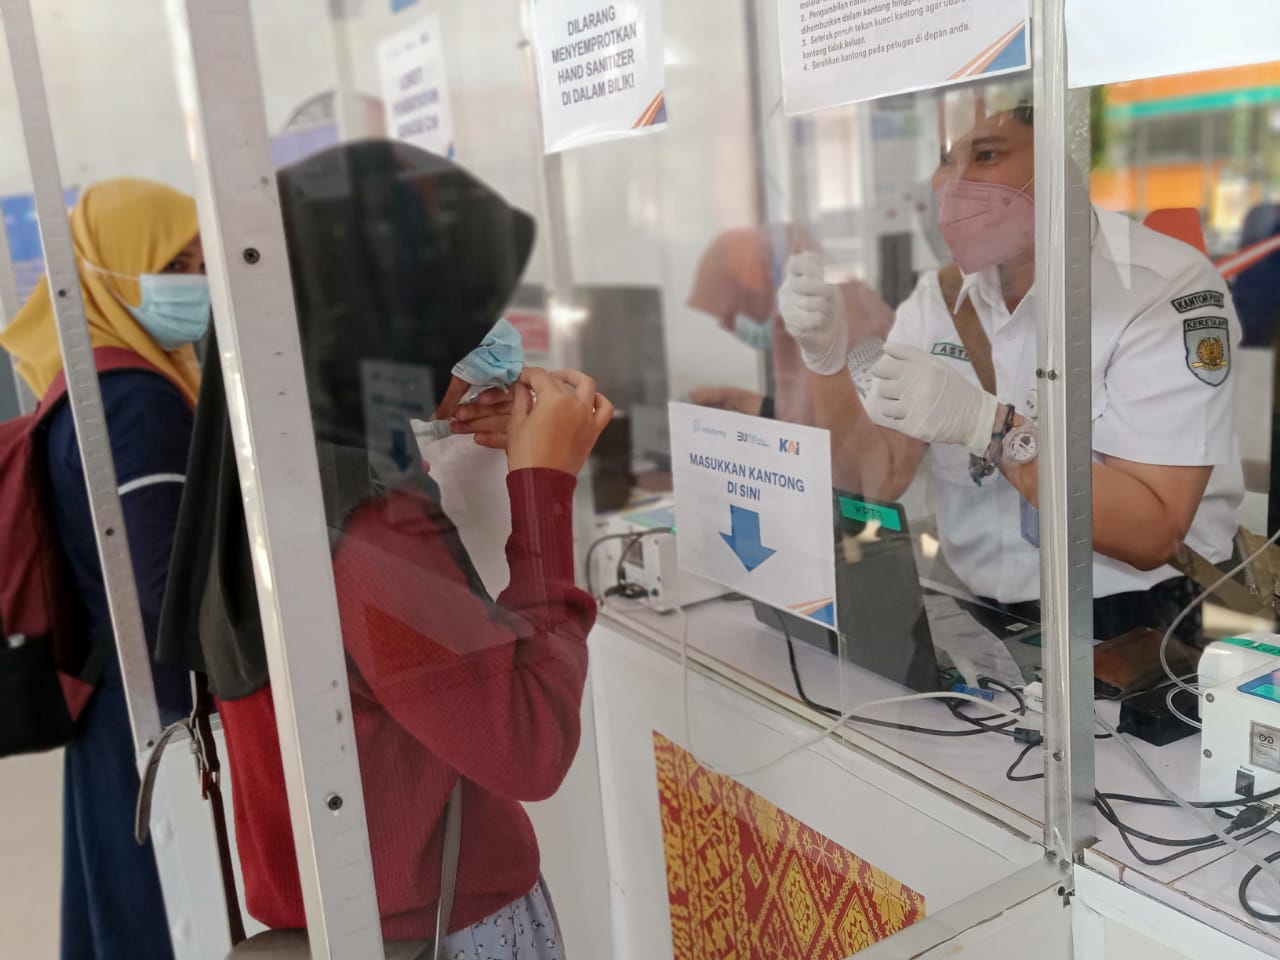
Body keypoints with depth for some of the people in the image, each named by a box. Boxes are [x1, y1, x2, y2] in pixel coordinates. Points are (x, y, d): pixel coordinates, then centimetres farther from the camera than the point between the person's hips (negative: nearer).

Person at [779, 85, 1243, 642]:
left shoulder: (1167, 289, -14)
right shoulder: (937, 298, 4)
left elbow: (1151, 535, -20)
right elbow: (878, 480, -1)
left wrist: (986, 425, -28)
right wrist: (824, 360, -15)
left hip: (1132, 629, -5)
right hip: (974, 620, 5)